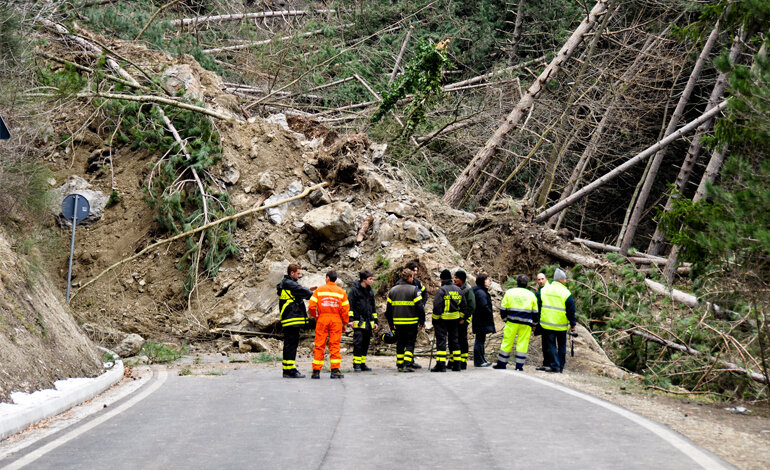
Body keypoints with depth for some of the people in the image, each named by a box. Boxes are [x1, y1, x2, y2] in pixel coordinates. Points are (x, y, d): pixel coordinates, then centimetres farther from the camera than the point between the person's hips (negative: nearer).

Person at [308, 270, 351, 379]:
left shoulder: (319, 290, 3)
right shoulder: (341, 292, 5)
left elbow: (311, 306, -4)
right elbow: (345, 309, 1)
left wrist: (315, 317, 12)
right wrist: (345, 323, 10)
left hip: (322, 319, 0)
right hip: (336, 320, 0)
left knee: (319, 346, 3)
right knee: (335, 345, 2)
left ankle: (316, 371, 2)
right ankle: (335, 370, -4)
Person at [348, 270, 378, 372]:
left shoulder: (369, 291, 17)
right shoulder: (354, 290, -4)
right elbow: (350, 305, -7)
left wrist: (375, 321, 21)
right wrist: (351, 319, -14)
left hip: (368, 322, 7)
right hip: (359, 321, -7)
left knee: (366, 344, 7)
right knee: (358, 342, -10)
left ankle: (363, 364, 13)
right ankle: (356, 364, -7)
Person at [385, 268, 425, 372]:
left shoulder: (393, 290, 7)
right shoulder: (414, 290, -7)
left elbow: (388, 308, 10)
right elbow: (420, 307, -9)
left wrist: (390, 323, 19)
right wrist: (422, 321, 0)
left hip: (398, 322, 4)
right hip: (411, 322, -4)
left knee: (400, 344, 14)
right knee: (410, 344, 1)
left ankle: (400, 365, 14)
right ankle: (407, 364, -11)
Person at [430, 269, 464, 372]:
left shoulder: (441, 290, -11)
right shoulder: (458, 290, 10)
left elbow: (437, 306, -15)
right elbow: (462, 305, 15)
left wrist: (435, 320, -8)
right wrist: (461, 318, 21)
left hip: (442, 319, -6)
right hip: (454, 319, 6)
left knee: (441, 340, -5)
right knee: (454, 340, 14)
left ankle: (441, 364, -11)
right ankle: (456, 364, 15)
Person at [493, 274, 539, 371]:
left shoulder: (509, 292, 3)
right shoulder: (531, 295, 7)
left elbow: (503, 308, 4)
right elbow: (535, 312, 12)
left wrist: (505, 319, 17)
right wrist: (534, 324, 21)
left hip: (512, 322, -1)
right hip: (526, 323, 1)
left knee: (507, 342, 5)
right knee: (523, 343, 2)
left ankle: (502, 363, 9)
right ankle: (519, 365, -1)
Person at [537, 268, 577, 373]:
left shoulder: (544, 290, 3)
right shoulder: (566, 293, -7)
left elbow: (538, 307, 7)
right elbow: (571, 311, -5)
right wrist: (573, 324, 4)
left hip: (547, 324, 1)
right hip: (562, 325, -1)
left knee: (550, 345, 4)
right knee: (561, 346, 11)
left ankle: (554, 365, -3)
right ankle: (560, 366, 12)